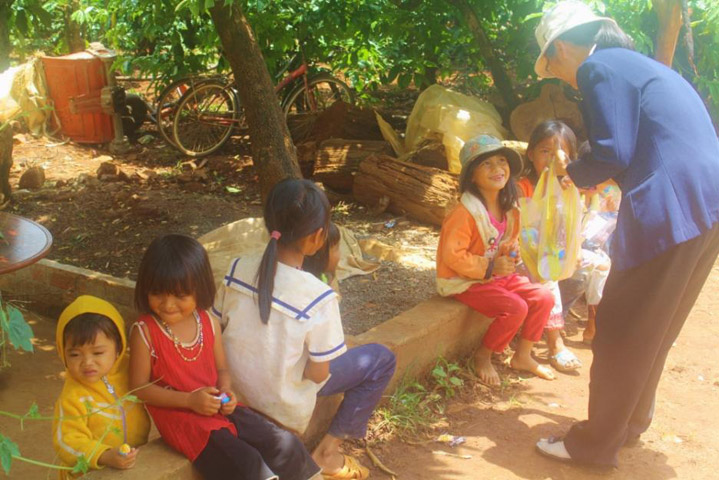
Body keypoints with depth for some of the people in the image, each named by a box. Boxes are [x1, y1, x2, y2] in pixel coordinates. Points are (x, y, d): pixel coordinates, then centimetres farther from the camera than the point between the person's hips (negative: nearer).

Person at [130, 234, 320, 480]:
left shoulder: (209, 324, 3)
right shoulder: (145, 332, -10)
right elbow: (140, 387, -10)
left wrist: (226, 392, -9)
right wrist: (190, 400, -18)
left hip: (217, 406, 5)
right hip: (178, 415, -5)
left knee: (286, 445, -7)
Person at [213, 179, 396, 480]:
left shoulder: (238, 269, -14)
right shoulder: (318, 298, -28)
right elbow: (318, 374, -19)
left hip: (238, 386, 6)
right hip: (284, 405, -6)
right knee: (382, 359, 9)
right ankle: (327, 452, 12)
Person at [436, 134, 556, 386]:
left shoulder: (509, 209, 4)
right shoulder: (465, 213, -22)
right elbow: (452, 255, -25)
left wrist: (510, 250, -4)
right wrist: (489, 268, -24)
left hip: (499, 276, 9)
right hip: (465, 283, -8)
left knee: (544, 297, -1)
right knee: (516, 308, -25)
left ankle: (523, 356, 16)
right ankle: (483, 356, -1)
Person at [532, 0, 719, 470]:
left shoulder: (599, 67, -5)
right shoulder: (645, 65, 23)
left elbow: (612, 153, -12)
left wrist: (572, 175, 6)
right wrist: (588, 173, 20)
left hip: (667, 211, -9)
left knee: (620, 336, 3)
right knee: (653, 332, 21)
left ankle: (596, 444, 15)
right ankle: (630, 422, 35)